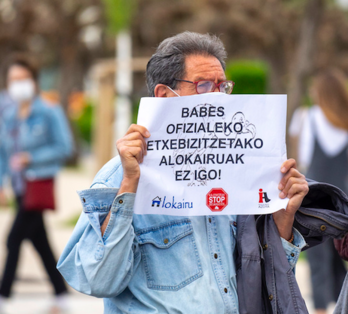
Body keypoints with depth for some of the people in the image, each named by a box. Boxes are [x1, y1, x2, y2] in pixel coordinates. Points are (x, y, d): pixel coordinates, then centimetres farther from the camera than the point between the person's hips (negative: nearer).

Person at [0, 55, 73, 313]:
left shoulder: (50, 113, -7)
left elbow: (64, 147, -9)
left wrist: (31, 158, -18)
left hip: (40, 183, -6)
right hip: (21, 186, 6)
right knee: (40, 243, 10)